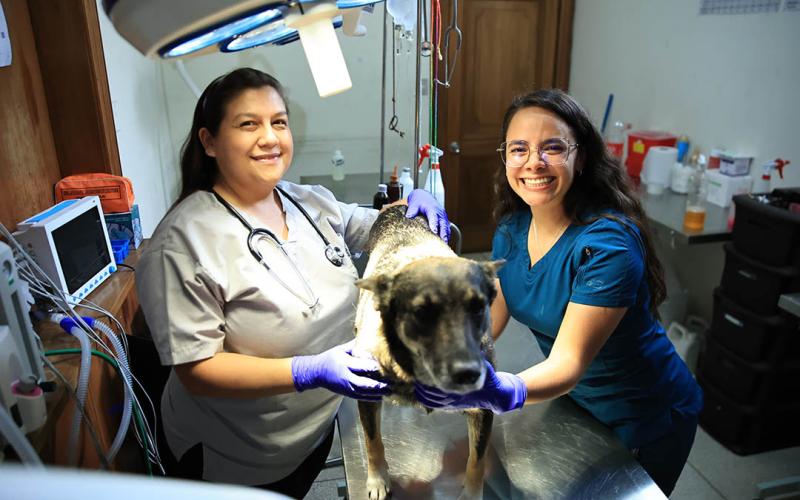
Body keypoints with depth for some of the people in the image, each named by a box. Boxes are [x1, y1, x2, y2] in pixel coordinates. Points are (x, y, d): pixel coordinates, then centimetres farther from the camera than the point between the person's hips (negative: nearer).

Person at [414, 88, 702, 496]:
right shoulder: (512, 227, -9)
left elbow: (569, 361, -35)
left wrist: (502, 392, -53)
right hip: (574, 402, 6)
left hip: (647, 421, -6)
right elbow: (487, 318, -8)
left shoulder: (609, 243, -31)